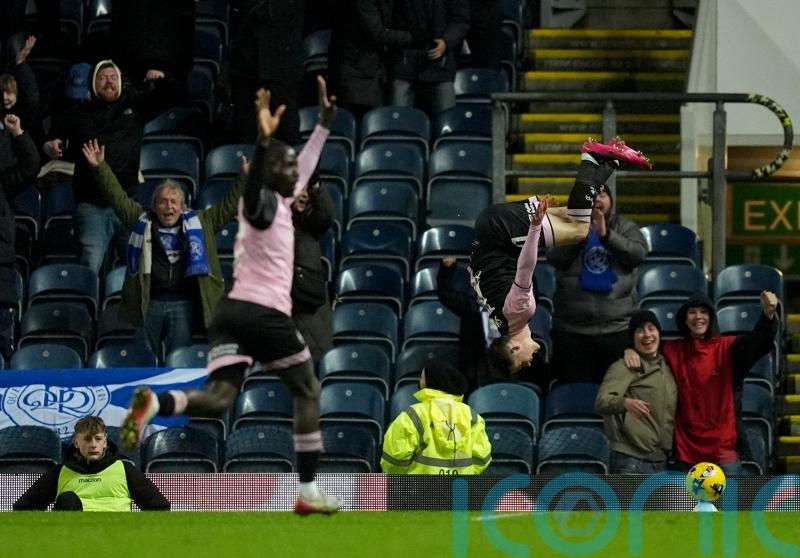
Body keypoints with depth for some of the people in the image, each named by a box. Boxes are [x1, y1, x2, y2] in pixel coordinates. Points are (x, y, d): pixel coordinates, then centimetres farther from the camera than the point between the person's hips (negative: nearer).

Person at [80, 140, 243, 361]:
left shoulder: (199, 223, 12)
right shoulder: (142, 221, 11)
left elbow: (229, 205, 15)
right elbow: (117, 196, 11)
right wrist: (99, 168, 4)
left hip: (183, 303, 0)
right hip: (148, 302, 0)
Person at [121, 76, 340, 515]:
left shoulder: (277, 200, 21)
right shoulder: (264, 203, -4)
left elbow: (306, 165, 37)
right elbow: (252, 181, -29)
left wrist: (324, 121, 41)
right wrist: (265, 142, -43)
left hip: (231, 311, 8)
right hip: (264, 313, -8)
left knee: (220, 398, -9)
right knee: (308, 392, 10)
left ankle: (155, 403, -39)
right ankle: (308, 491, 9)